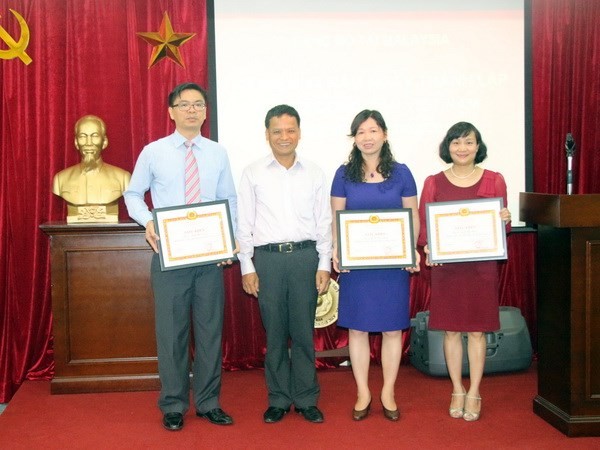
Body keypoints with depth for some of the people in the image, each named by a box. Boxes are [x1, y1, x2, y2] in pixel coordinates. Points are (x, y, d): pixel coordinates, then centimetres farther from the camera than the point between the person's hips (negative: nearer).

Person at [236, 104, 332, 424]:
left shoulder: (314, 174, 8)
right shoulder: (253, 173, 4)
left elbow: (324, 222, 8)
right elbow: (244, 223, 4)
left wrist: (324, 265, 2)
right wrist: (247, 267, -1)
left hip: (306, 256, 1)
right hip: (267, 257, 0)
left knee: (304, 331, 6)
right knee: (274, 332, 7)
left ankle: (306, 399, 18)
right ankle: (279, 399, 20)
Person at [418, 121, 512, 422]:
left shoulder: (494, 180, 4)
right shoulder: (434, 183, 4)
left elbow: (503, 226, 8)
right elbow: (423, 225, 4)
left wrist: (505, 220, -14)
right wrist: (427, 247, -15)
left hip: (482, 265, 0)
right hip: (445, 265, 1)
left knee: (477, 329, 5)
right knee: (450, 329, 6)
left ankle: (474, 393, 17)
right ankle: (457, 391, 20)